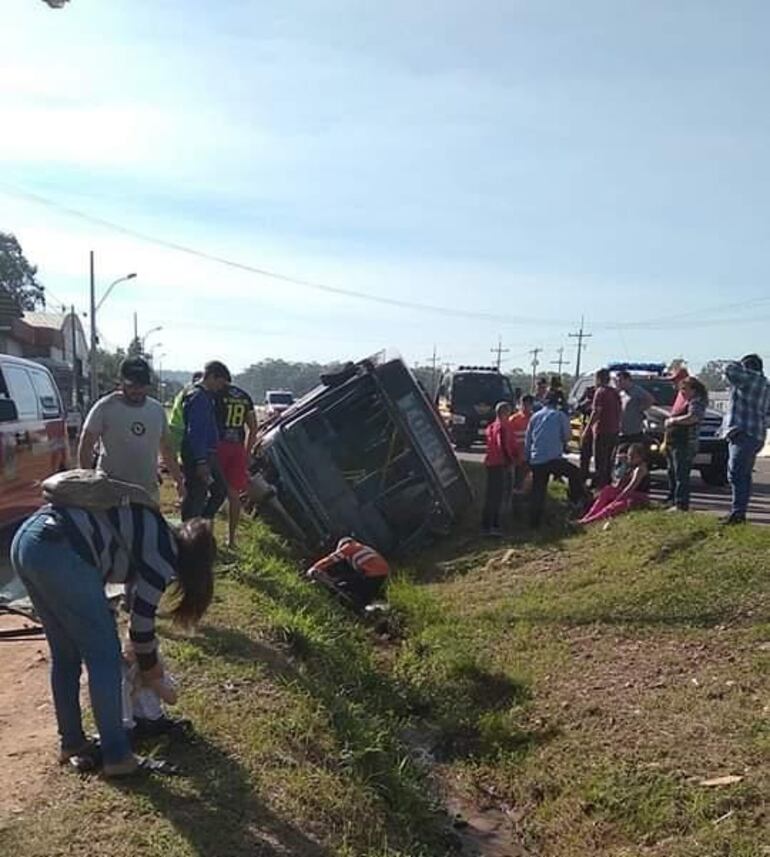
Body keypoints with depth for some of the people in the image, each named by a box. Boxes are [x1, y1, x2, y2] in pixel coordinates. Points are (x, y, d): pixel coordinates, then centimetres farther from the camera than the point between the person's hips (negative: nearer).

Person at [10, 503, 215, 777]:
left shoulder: (147, 529, 26)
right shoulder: (164, 553, 2)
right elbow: (142, 619, 6)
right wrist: (149, 667, 23)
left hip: (25, 540, 10)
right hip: (60, 553, -10)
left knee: (65, 655, 22)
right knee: (104, 658, 5)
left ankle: (71, 742, 35)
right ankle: (116, 756, 15)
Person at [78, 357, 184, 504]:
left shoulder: (157, 410, 10)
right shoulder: (105, 408, -5)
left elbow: (166, 448, 18)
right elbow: (85, 446, -4)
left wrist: (178, 479, 16)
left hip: (149, 491, 5)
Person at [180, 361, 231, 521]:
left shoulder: (206, 395, 15)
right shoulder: (197, 397, -17)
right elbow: (194, 432, -23)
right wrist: (201, 462, -24)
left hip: (207, 455, 10)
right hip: (197, 456, -10)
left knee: (220, 490, 16)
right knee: (196, 497, -2)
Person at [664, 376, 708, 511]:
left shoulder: (696, 402, -9)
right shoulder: (686, 402, 21)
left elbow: (693, 417, -28)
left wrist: (673, 420, -19)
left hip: (685, 444, -10)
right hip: (673, 443, 10)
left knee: (681, 475, -10)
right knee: (672, 474, 14)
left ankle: (681, 504, -9)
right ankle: (672, 501, 22)